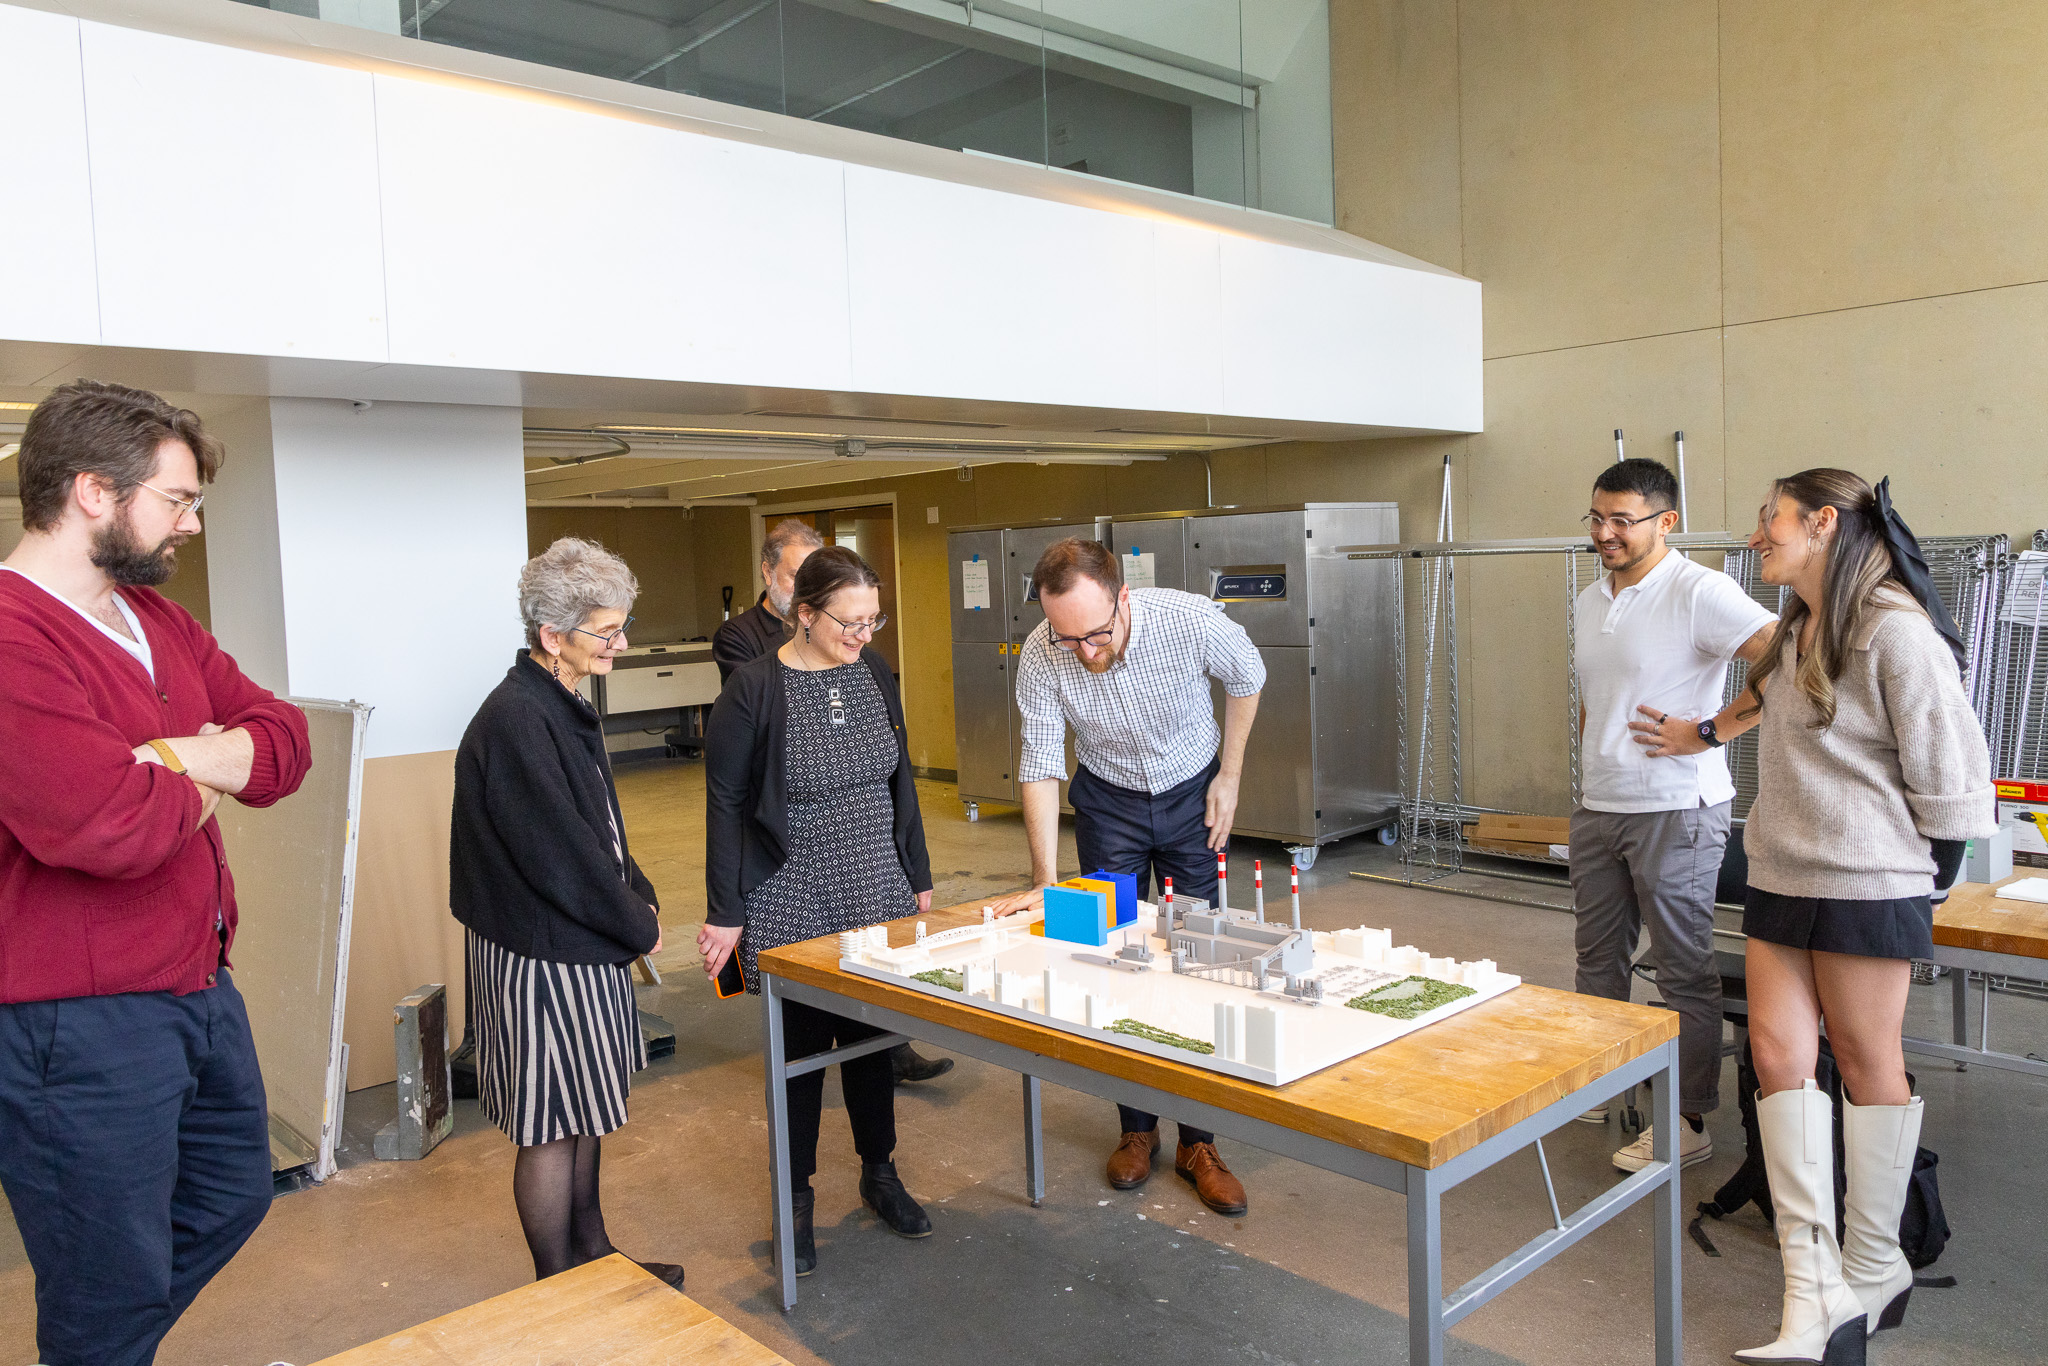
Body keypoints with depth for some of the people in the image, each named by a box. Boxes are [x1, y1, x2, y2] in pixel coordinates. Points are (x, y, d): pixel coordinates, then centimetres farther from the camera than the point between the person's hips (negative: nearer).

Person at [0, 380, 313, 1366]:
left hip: (202, 990, 9)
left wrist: (192, 756, -15)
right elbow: (111, 827, -33)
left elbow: (283, 739, 6)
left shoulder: (158, 619, 9)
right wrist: (201, 783, -11)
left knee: (231, 1200, 27)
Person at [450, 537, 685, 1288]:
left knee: (586, 1111, 21)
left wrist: (640, 897, 4)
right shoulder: (515, 721, -23)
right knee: (550, 1127, 5)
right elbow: (559, 853, -23)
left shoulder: (563, 707, 8)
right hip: (540, 957, -10)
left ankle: (592, 1253, 36)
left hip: (582, 943, 10)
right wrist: (640, 924, -11)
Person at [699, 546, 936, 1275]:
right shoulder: (754, 689, -14)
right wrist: (724, 912, -9)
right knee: (801, 1044, 6)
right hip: (791, 908, -4)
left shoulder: (874, 674, 2)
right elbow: (725, 803, -9)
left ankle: (879, 1173, 34)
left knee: (872, 1035, 14)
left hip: (876, 898, 5)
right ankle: (797, 1200, 25)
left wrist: (918, 877, 13)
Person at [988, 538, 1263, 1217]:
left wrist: (1229, 777, -5)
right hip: (1107, 803, 1)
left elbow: (1246, 679, -8)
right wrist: (1046, 880, -24)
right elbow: (1040, 764, -18)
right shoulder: (1040, 656, -27)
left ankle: (1199, 1142, 11)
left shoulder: (1193, 620, -30)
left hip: (1193, 793, -1)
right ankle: (1137, 1127, 19)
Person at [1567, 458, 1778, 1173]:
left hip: (1675, 811, -8)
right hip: (1597, 810, 8)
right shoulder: (1589, 601, 12)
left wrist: (1709, 732, -19)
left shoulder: (1698, 591, -14)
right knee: (1597, 959, 16)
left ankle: (1689, 1121, 12)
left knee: (1684, 971, 2)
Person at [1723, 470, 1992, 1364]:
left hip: (1866, 887, -8)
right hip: (1781, 882, 8)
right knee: (1779, 1054, 0)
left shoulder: (1894, 631, -14)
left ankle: (1872, 1273, 22)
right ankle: (1816, 1289, 2)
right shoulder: (1795, 630, 14)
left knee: (1868, 1064, 5)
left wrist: (1917, 892, -5)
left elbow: (1949, 775, -13)